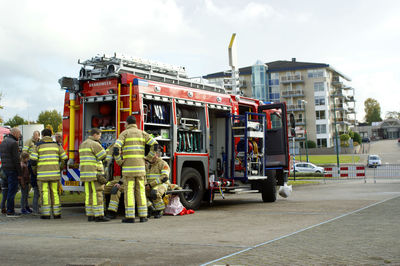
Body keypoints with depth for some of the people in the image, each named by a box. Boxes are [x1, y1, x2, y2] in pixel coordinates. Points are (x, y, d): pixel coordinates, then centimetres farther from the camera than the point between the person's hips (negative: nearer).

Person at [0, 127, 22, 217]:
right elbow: (16, 159, -16)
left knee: (12, 189, 15)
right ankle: (10, 211, -3)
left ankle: (10, 210, 17)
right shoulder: (13, 143, -13)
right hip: (12, 169, -9)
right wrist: (20, 173, -13)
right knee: (12, 190, -5)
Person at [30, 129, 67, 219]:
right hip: (54, 174, 2)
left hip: (42, 174, -2)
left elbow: (33, 161, -4)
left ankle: (46, 213, 1)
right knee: (54, 192, 10)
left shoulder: (38, 145, 2)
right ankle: (56, 213, 9)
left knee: (44, 192, 3)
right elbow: (64, 159, 10)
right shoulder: (57, 145, 8)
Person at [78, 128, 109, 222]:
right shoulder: (95, 144, -10)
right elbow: (103, 156, -9)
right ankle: (99, 215, -8)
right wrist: (100, 145, 3)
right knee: (97, 194, -7)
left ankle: (90, 215, 11)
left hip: (85, 173, 9)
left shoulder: (83, 144, 18)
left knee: (89, 194, 9)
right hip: (94, 173, -9)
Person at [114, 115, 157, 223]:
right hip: (140, 166, 3)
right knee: (140, 190, 6)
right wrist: (149, 158, 7)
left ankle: (130, 216, -3)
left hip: (128, 166, -3)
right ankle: (143, 216, 5)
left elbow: (116, 149, -13)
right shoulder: (142, 133, 11)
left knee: (129, 191, -1)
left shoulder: (124, 133, 2)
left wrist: (120, 162, 1)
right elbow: (155, 145, -2)